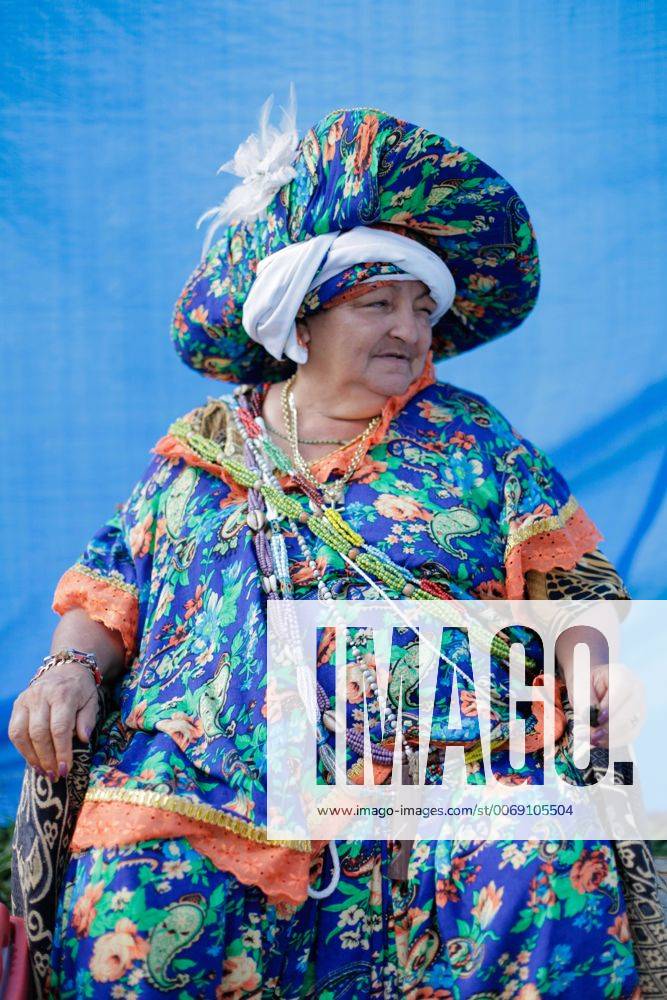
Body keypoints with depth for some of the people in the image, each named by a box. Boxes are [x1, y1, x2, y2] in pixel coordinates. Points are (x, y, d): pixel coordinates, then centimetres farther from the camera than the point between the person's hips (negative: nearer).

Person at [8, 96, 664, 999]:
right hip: (201, 780, 1)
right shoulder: (198, 450, 16)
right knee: (126, 913, -28)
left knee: (551, 873, -30)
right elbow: (110, 586, 17)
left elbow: (570, 580, 9)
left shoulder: (469, 438, 14)